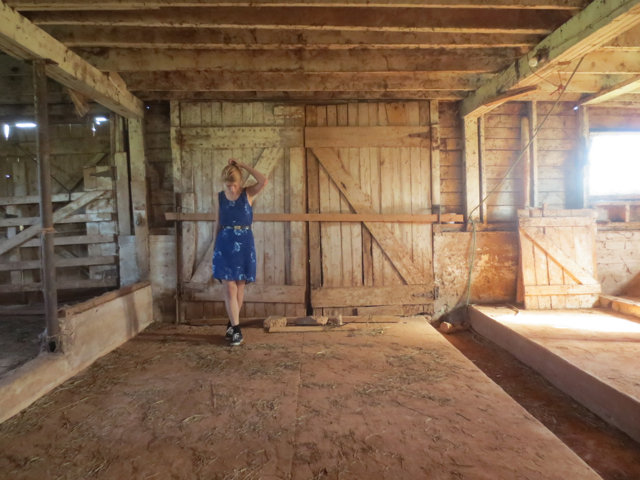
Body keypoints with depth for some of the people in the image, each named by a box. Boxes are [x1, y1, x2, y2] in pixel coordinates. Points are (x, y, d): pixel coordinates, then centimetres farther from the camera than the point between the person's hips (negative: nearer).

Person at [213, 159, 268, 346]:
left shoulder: (248, 194, -2)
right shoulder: (220, 197, 3)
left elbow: (264, 181, -21)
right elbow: (218, 223, 10)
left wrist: (243, 165, -13)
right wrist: (215, 246, 12)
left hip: (244, 244, 0)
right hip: (225, 245, 0)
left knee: (240, 287, 9)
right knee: (230, 288, -5)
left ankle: (232, 324, 26)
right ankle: (236, 328, 2)